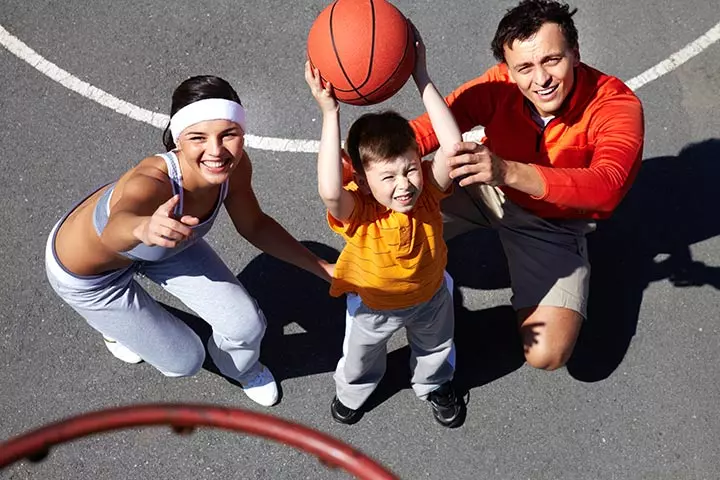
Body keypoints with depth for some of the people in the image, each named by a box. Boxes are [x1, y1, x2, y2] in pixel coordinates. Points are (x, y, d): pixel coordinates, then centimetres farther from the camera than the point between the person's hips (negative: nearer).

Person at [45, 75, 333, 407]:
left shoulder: (234, 167, -28)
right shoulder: (150, 184, -46)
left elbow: (254, 226, -8)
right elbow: (115, 231, -69)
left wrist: (323, 268, -8)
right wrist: (144, 228, -92)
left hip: (159, 241, 5)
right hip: (85, 274, -4)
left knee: (246, 326, 0)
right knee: (184, 361, 5)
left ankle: (239, 367, 40)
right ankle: (116, 324, 39)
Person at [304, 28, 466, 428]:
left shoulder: (427, 189, -32)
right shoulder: (357, 211, -39)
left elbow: (453, 147, -50)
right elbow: (330, 191, -63)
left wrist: (423, 79, -54)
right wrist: (330, 113, -64)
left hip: (430, 297, 2)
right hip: (373, 304, -2)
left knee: (436, 348, 33)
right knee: (361, 357, 29)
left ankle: (435, 385, 67)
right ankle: (353, 390, 64)